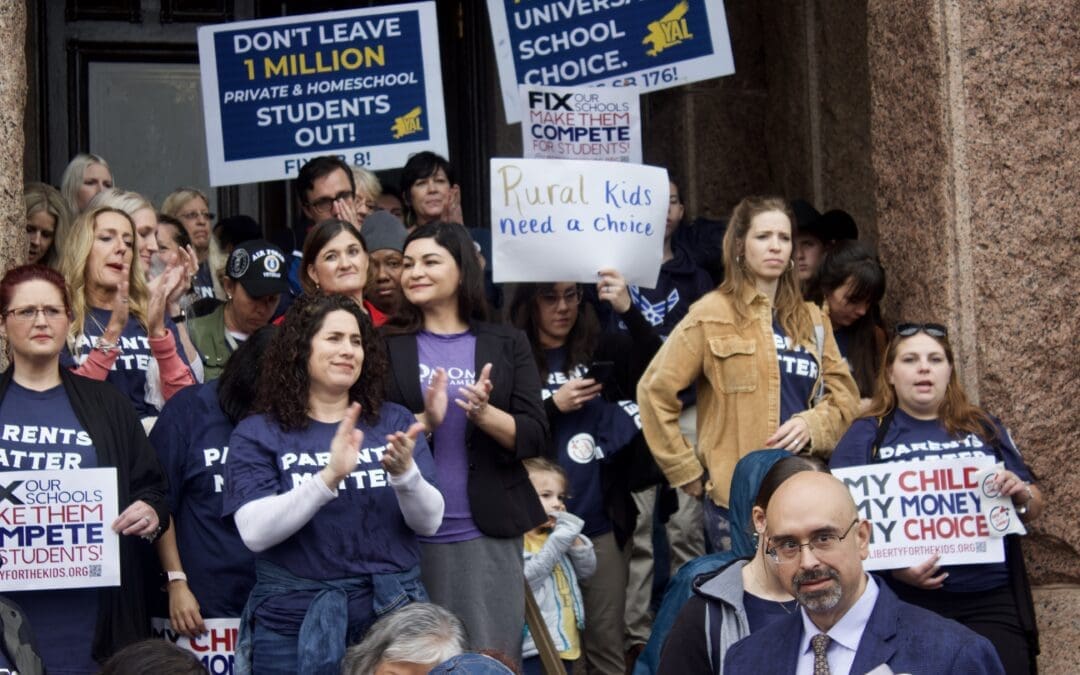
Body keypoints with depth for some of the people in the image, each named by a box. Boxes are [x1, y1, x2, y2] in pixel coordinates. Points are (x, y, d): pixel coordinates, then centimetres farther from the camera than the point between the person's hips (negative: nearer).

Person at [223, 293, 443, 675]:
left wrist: (404, 473, -22)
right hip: (294, 623, -2)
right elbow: (255, 532, -15)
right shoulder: (257, 435, -1)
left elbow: (429, 523, -3)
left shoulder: (394, 422, 5)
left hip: (391, 615, 2)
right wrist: (329, 477, -26)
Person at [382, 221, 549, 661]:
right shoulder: (384, 346, 6)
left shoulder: (507, 345, 8)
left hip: (488, 533, 1)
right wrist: (423, 422, -18)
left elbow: (535, 437, 1)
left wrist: (484, 414, -16)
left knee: (494, 658, 0)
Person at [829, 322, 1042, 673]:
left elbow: (1034, 506, 19)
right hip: (906, 605, -2)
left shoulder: (985, 428, 14)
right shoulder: (868, 435, 5)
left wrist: (1022, 494, -4)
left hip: (992, 602, 2)